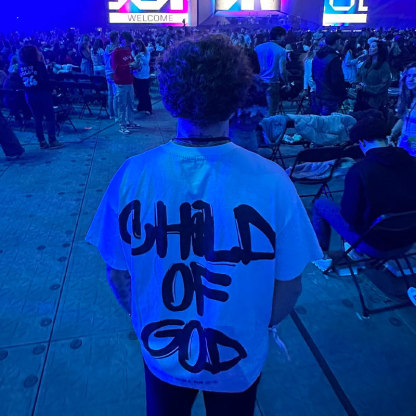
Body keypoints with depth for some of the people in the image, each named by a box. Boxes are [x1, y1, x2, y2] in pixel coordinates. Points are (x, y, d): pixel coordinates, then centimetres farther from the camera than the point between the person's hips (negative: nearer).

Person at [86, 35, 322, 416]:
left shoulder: (132, 176, -23)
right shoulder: (271, 181, -28)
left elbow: (118, 276, -10)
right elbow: (289, 287, -15)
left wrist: (144, 317, 10)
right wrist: (258, 326, 6)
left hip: (160, 352, 1)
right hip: (239, 360, 0)